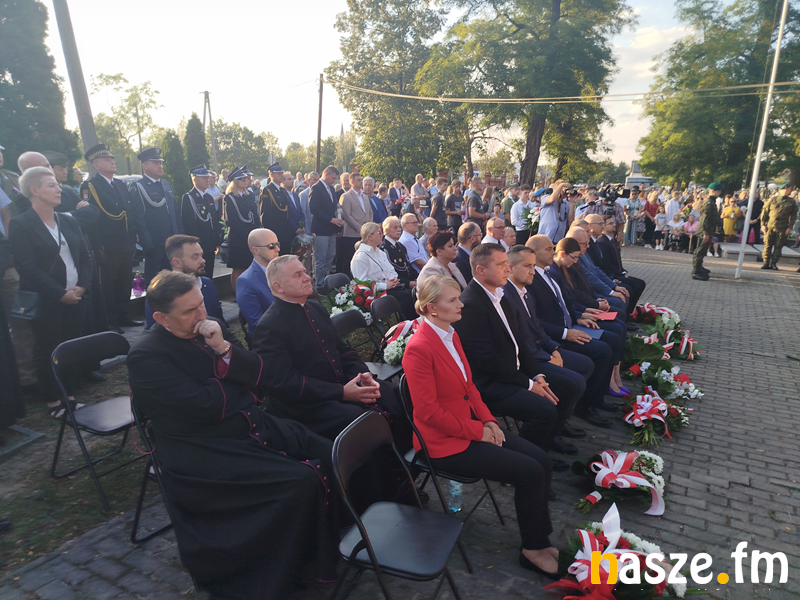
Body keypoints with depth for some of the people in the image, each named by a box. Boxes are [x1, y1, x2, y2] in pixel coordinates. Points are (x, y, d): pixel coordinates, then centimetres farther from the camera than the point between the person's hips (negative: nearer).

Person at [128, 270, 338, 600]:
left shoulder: (210, 327, 8)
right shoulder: (146, 356, -12)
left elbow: (259, 374, 4)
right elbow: (206, 406, -21)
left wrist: (224, 348, -13)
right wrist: (235, 378, -2)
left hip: (253, 425, 7)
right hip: (204, 452, -7)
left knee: (330, 455, -8)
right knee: (302, 482, -23)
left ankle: (331, 545, 14)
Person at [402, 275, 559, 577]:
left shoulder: (451, 334, 5)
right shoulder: (418, 348, -23)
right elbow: (429, 411, -21)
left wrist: (488, 420, 0)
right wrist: (478, 431, -15)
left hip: (473, 426, 9)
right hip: (446, 444, -8)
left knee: (542, 461, 0)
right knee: (530, 472, -12)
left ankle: (539, 539, 16)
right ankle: (532, 549, 11)